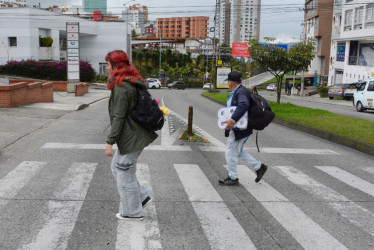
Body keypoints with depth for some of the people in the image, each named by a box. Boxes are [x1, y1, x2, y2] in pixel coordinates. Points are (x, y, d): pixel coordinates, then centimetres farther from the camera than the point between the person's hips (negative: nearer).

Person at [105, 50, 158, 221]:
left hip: (130, 137, -10)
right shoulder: (132, 82, 10)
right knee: (117, 167, 22)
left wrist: (110, 142, -18)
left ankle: (133, 212, 19)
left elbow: (119, 117, -22)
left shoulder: (121, 86, -20)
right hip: (136, 134, 10)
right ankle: (142, 196, 24)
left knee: (125, 174, 5)